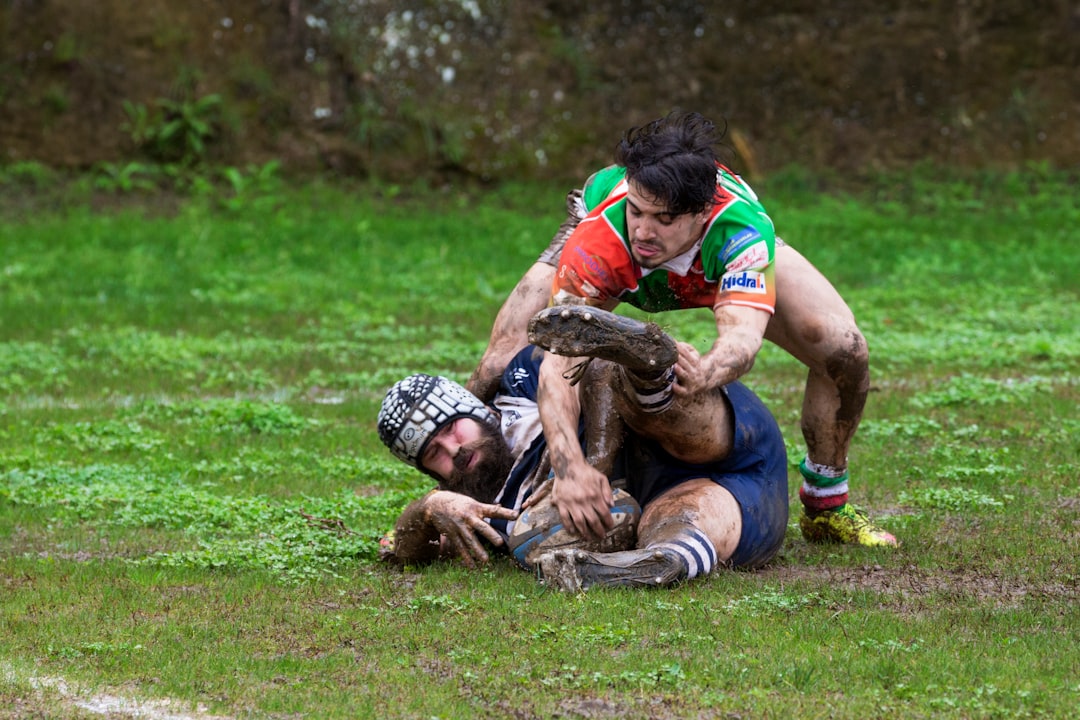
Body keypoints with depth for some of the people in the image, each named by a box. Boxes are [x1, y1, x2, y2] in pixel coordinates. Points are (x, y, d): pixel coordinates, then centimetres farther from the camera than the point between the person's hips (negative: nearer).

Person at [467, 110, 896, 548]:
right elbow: (559, 364, -51)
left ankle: (825, 506, 9)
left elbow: (743, 336, -57)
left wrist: (704, 374, -82)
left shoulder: (742, 228, -45)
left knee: (844, 349, -16)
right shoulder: (596, 241, -45)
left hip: (721, 258, 1)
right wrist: (568, 466, -68)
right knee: (503, 365, -16)